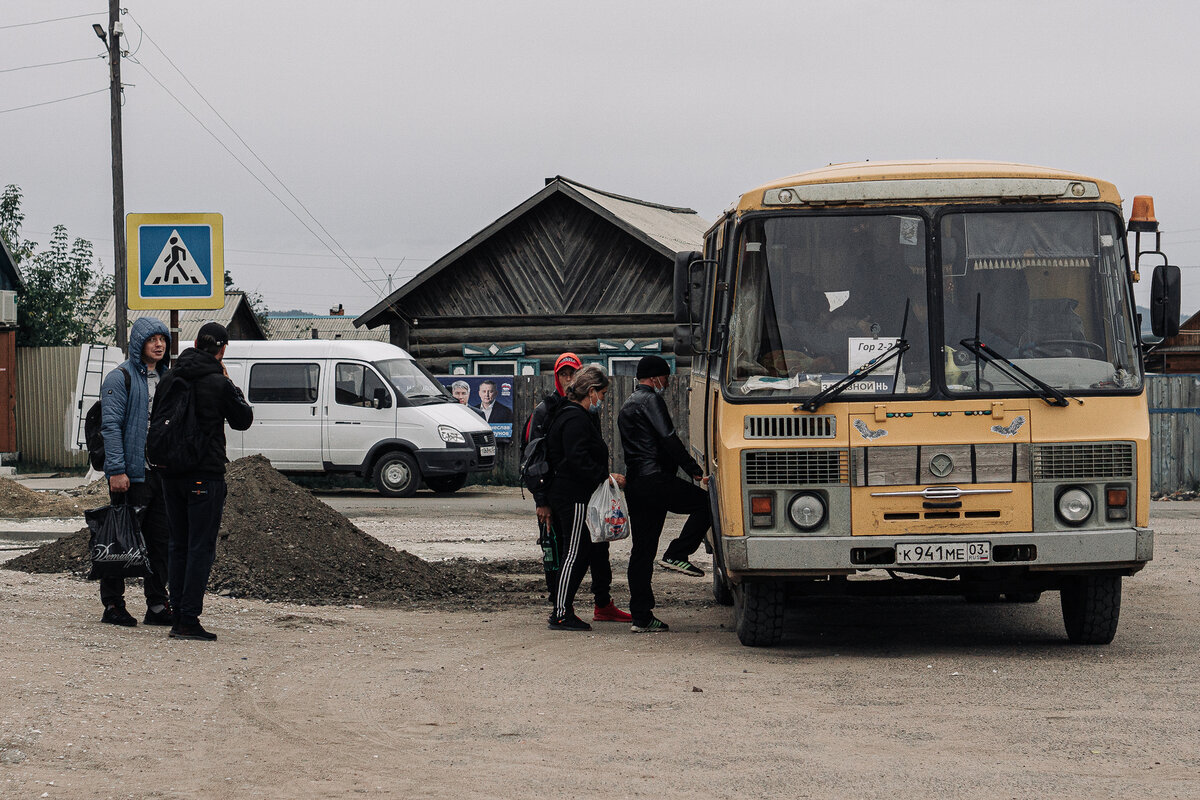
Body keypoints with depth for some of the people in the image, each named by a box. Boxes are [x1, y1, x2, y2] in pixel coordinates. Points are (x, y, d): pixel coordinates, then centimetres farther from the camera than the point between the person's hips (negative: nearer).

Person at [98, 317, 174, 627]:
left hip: (163, 472, 7)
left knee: (161, 541, 8)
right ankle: (113, 604, 4)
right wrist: (116, 470, -19)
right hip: (132, 473, -7)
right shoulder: (121, 378, -6)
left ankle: (157, 605, 13)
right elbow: (111, 425, -12)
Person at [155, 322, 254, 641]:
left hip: (171, 475, 6)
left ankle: (178, 617, 11)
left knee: (178, 546, 12)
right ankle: (189, 620, -8)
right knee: (201, 548, -3)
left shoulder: (169, 379, 7)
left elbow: (157, 419, 17)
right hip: (205, 475, -6)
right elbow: (243, 420, 2)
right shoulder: (218, 384, -11)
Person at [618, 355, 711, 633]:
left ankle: (641, 616, 5)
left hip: (634, 484, 10)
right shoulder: (651, 401, -5)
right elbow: (669, 440, -13)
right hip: (655, 479, -10)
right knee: (706, 502, -2)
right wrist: (696, 471, -11)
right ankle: (677, 554, -7)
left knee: (642, 552, 7)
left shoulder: (627, 406, 26)